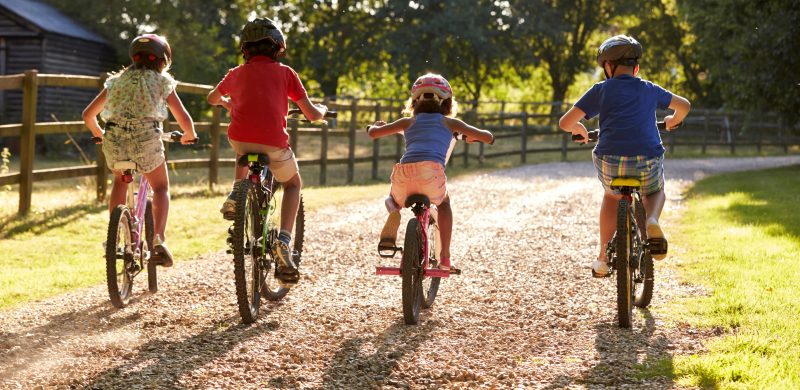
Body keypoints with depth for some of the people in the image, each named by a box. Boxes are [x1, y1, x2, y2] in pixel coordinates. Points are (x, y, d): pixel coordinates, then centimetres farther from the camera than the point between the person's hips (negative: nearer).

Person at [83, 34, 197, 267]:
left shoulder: (116, 80, 22)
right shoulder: (162, 81, 14)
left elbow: (88, 114, 22)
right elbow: (184, 119, 9)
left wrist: (99, 134, 41)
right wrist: (190, 135, 30)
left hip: (114, 140, 3)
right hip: (146, 138, -3)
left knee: (120, 180, 31)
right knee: (160, 187, 19)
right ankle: (158, 239, -2)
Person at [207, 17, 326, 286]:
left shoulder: (236, 73, 20)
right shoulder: (285, 73, 13)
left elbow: (212, 98, 40)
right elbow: (312, 114, 11)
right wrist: (322, 109, 34)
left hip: (240, 138, 3)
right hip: (274, 143, -2)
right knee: (293, 184, 26)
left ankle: (235, 194, 16)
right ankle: (283, 241, 3)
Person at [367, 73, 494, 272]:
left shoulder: (408, 122, 27)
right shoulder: (449, 122, 24)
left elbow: (373, 133, 28)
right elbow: (488, 137, 28)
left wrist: (375, 125, 52)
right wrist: (471, 136, 51)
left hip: (404, 172, 2)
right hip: (432, 173, -2)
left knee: (396, 198, 37)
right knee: (443, 203, 31)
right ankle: (445, 258, 21)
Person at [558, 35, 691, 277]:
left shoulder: (600, 90, 11)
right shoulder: (650, 90, 18)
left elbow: (565, 123, 7)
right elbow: (684, 105, 31)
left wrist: (580, 130, 29)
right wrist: (673, 120, 52)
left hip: (609, 163, 0)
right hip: (647, 163, 0)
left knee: (612, 196, 33)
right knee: (655, 192, 33)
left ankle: (603, 257, 28)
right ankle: (651, 221, -2)